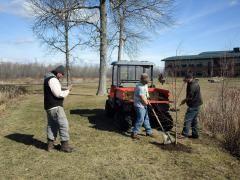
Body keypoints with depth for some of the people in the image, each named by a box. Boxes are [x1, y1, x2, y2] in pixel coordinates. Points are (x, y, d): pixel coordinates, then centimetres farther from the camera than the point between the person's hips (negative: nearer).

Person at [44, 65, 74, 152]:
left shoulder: (49, 78, 15)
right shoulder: (53, 80, -18)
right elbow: (59, 94, -21)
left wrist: (64, 89, 7)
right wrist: (67, 90, -7)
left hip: (50, 106, 11)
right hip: (55, 107, -11)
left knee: (52, 125, 15)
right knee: (63, 124, -4)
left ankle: (50, 144, 21)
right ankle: (64, 145, 2)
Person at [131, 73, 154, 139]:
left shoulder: (145, 85, 11)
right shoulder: (140, 87, -21)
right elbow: (142, 98, -20)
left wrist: (147, 100, 5)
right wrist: (147, 103, -5)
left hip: (144, 105, 10)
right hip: (140, 105, -10)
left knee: (146, 119, 16)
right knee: (140, 119, -11)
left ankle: (149, 132, 27)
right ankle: (134, 133, -3)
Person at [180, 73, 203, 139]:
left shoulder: (193, 85, -22)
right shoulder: (194, 82, 10)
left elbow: (190, 97, -21)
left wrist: (184, 100, -3)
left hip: (193, 105, -10)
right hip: (196, 104, 10)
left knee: (188, 119, -6)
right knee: (194, 119, 15)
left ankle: (185, 134, -1)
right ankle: (195, 134, 22)